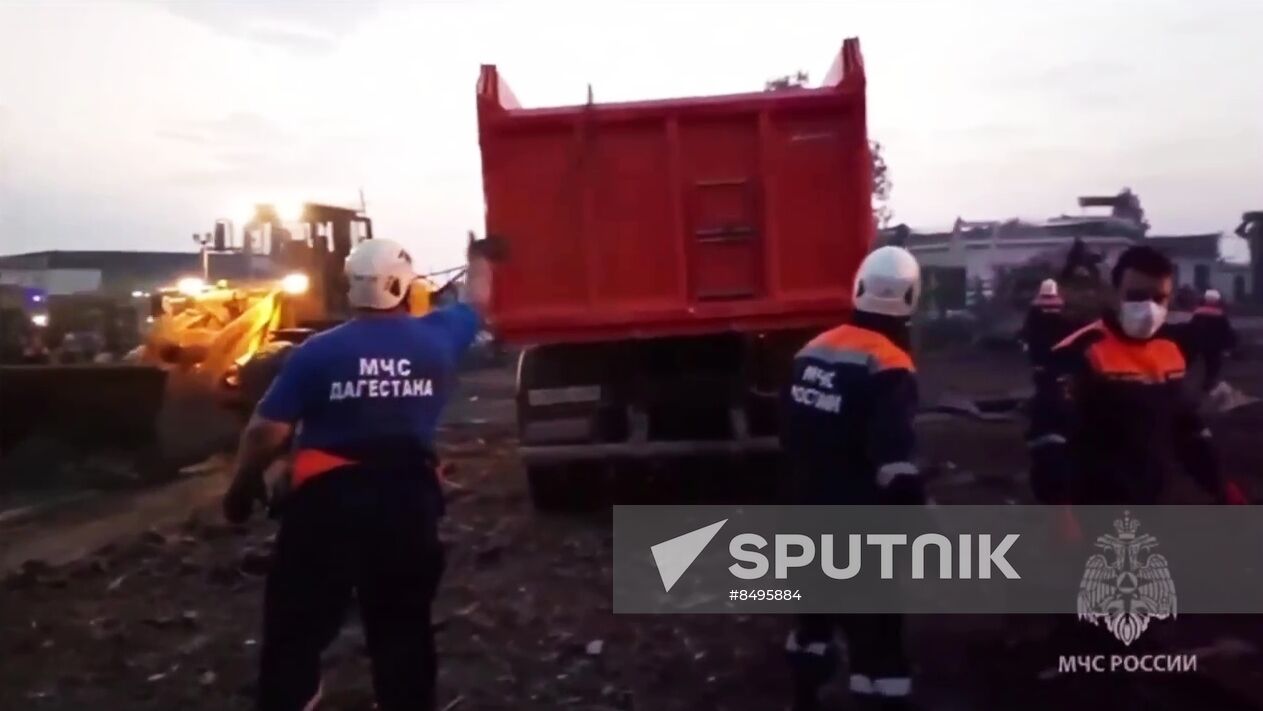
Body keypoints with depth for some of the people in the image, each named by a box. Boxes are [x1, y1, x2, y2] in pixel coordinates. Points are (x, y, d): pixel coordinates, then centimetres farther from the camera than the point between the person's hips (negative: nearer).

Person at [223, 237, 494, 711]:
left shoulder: (319, 351, -8)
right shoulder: (436, 339, 1)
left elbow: (268, 430, -8)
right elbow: (475, 302, 22)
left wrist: (242, 486, 9)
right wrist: (479, 256, 41)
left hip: (328, 496, -2)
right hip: (408, 498, 3)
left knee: (297, 623, 10)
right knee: (403, 625, 16)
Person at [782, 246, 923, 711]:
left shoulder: (812, 352, 3)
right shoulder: (889, 368, -19)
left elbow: (791, 438, 12)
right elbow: (895, 468, -25)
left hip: (814, 513, 8)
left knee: (819, 603, 24)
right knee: (875, 624, 1)